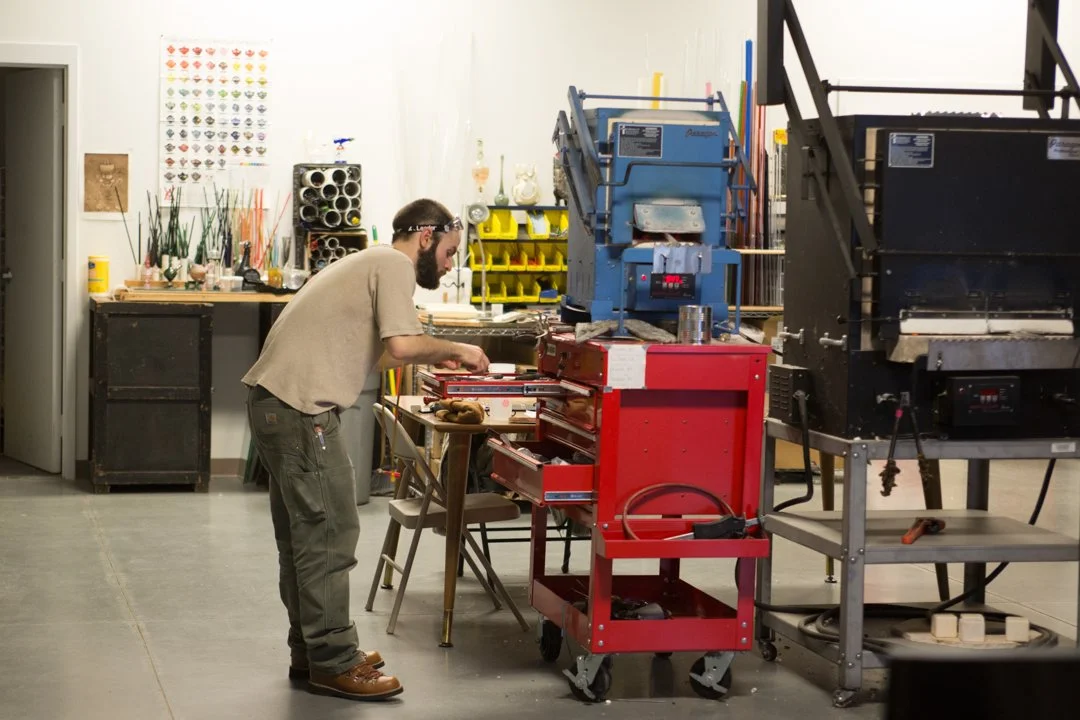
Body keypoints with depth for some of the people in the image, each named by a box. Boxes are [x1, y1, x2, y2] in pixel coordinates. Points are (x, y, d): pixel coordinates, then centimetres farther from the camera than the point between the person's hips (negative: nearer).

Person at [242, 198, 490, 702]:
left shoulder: (370, 263, 24)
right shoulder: (394, 265, -6)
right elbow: (402, 345, -18)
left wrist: (434, 359, 20)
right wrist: (452, 349, -2)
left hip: (274, 401, 11)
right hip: (298, 407, -11)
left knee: (303, 535, 15)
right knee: (329, 534, -6)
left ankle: (311, 651, 23)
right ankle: (333, 664, -2)